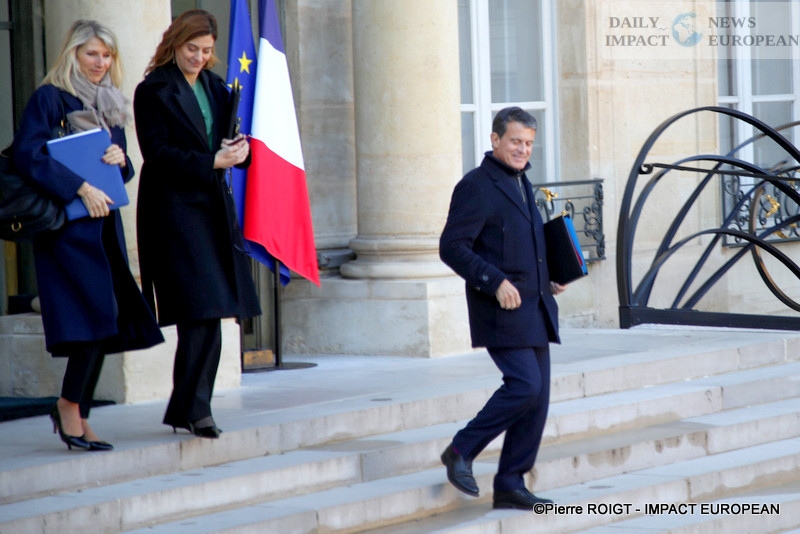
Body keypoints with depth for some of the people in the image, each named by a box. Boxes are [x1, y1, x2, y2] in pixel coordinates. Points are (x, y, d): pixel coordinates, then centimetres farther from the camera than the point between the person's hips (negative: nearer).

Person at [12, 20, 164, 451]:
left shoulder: (111, 105, 18)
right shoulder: (50, 98, -4)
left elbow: (125, 172, 22)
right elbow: (27, 153, -17)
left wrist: (120, 158, -2)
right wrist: (80, 188, -21)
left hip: (104, 223, 7)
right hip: (68, 224, -7)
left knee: (105, 319, 3)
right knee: (97, 310, -17)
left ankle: (76, 415, 9)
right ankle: (69, 405, -4)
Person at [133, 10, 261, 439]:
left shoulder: (214, 87, 16)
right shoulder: (154, 91, -5)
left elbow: (230, 137, 18)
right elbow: (158, 154, -12)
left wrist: (240, 149, -6)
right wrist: (212, 162, -20)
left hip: (214, 207, 7)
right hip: (175, 208, -7)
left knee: (210, 314, 5)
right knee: (201, 311, -13)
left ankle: (188, 409, 11)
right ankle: (192, 408, -8)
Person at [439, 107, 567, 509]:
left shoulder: (521, 184, 18)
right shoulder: (477, 186, -10)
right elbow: (452, 247, -16)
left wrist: (547, 280, 13)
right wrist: (496, 283, -22)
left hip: (534, 308, 9)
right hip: (503, 310, -9)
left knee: (537, 396, 5)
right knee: (524, 385, -17)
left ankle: (511, 485, 10)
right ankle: (461, 452, -1)